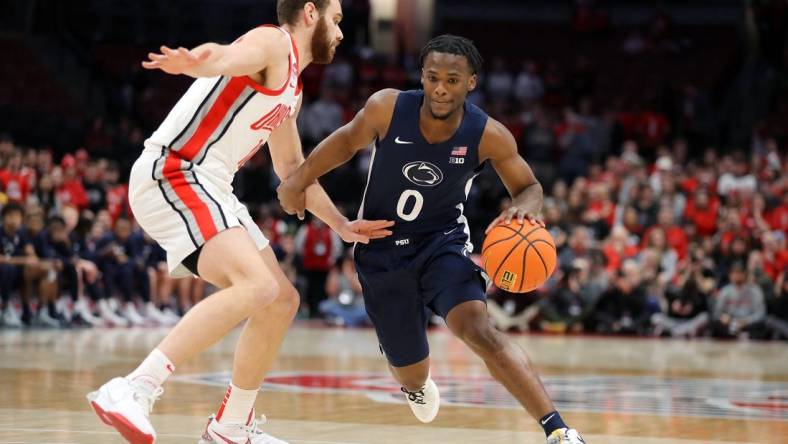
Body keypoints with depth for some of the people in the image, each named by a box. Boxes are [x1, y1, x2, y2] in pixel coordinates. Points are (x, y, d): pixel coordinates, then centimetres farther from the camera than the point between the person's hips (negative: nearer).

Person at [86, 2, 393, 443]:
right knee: (258, 287, -29)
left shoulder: (292, 91, 25)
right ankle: (134, 390, -35)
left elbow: (292, 168, 39)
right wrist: (194, 62, -53)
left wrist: (342, 225, 41)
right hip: (172, 176, -11)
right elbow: (229, 57, -30)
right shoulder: (274, 43, -5)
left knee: (282, 302, 14)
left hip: (207, 189, 11)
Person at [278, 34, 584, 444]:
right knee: (410, 373, 12)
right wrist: (298, 180, -1)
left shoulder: (488, 136, -20)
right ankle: (418, 386, 55)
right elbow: (349, 140, 2)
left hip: (442, 242, -2)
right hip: (381, 251, 2)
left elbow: (529, 186, -5)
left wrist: (524, 207, -28)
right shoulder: (387, 108, -19)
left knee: (479, 330, -31)